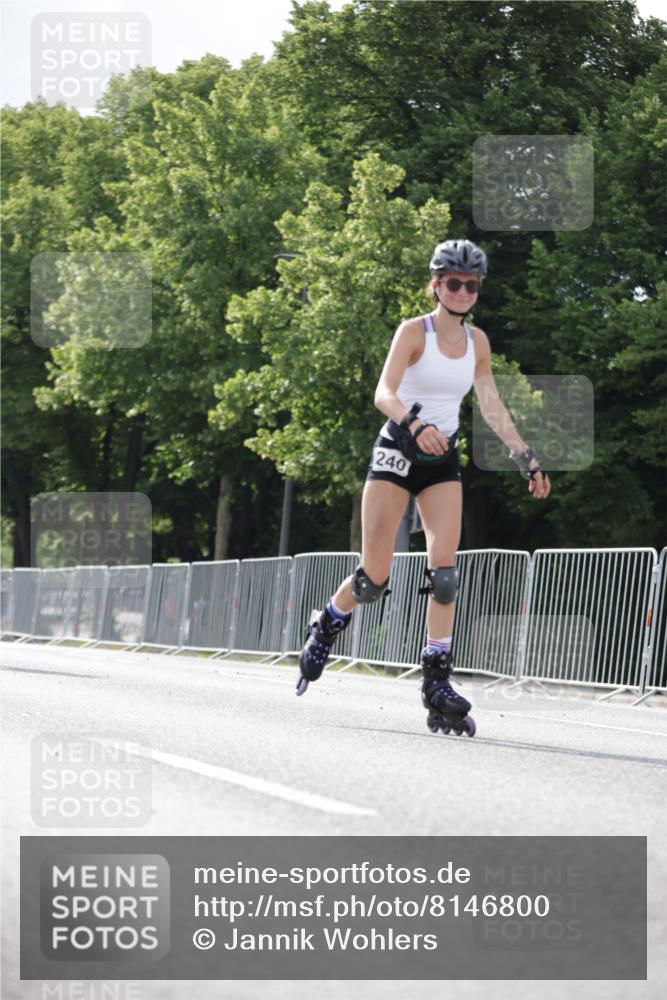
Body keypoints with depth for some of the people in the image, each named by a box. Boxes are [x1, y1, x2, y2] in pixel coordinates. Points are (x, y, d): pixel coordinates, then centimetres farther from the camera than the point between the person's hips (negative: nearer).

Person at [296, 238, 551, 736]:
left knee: (445, 573, -13)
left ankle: (437, 683, -13)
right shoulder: (414, 331, -11)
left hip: (444, 461, 4)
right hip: (398, 451, -4)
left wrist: (528, 458, 8)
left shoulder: (477, 340, 5)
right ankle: (324, 630, 27)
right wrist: (416, 424, -42)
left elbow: (492, 407, 13)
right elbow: (383, 393, -23)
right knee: (374, 577, -3)